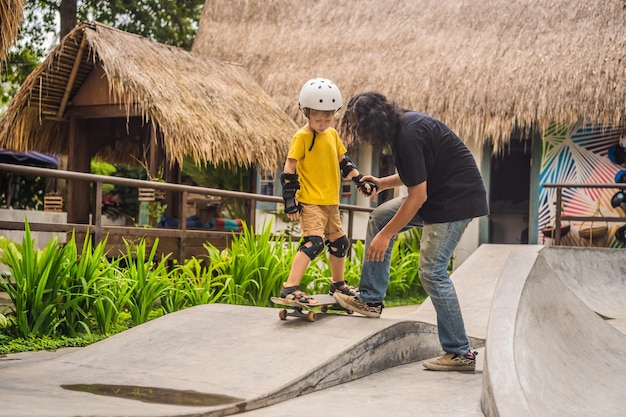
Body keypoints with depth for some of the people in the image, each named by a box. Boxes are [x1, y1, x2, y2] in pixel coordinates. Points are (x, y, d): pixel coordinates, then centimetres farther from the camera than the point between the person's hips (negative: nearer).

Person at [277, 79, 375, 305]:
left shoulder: (333, 134, 10)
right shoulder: (302, 137, -12)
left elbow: (344, 161, 20)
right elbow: (289, 170, -13)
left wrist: (360, 180, 10)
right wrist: (290, 200, -17)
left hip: (331, 201, 8)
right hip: (310, 201, -8)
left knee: (339, 242, 18)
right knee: (313, 242, -23)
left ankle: (338, 284, 37)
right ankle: (290, 288, -24)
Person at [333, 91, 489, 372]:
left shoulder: (409, 135, -24)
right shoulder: (401, 125, 7)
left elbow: (418, 196, -23)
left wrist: (385, 236, -17)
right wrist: (383, 183, 10)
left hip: (457, 199, -10)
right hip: (438, 193, 10)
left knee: (432, 271, -10)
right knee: (380, 217, 9)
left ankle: (460, 353, -3)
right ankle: (371, 300, 13)